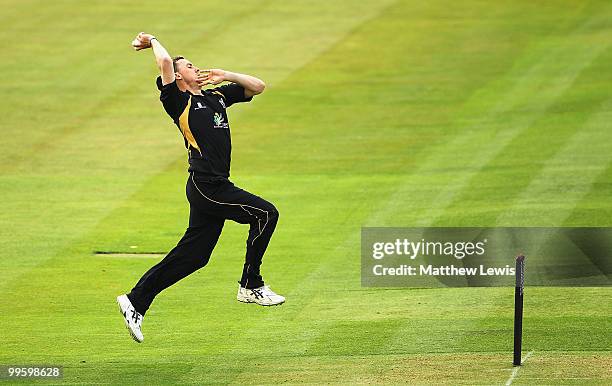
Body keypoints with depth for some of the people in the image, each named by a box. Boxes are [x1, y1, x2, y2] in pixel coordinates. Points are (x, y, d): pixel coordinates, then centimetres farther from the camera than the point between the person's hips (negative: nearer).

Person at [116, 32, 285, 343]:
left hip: (216, 186, 8)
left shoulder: (216, 96, 20)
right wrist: (152, 42, 1)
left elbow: (257, 87, 20)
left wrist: (225, 76, 8)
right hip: (206, 186, -8)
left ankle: (135, 301, 11)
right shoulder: (178, 101, -3)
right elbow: (165, 63, -16)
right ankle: (251, 286, -3)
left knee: (192, 255, 6)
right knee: (265, 213, -12)